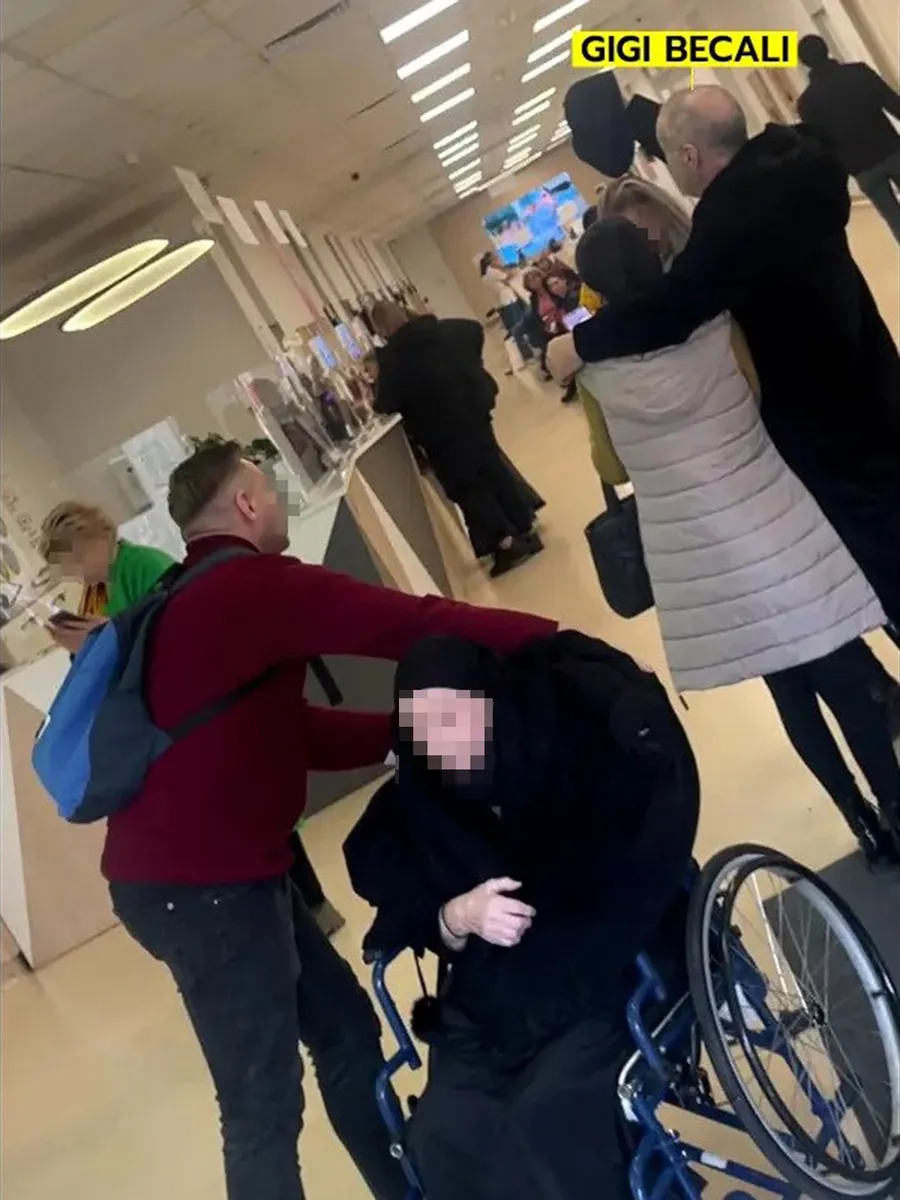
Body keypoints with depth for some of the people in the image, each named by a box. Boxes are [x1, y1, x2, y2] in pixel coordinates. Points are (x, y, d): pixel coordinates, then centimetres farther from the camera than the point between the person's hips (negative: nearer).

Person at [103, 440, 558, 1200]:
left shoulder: (197, 605, 18)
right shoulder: (254, 586, -15)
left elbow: (293, 733, 15)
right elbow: (416, 628, -22)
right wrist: (558, 641, -17)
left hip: (209, 871, 10)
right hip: (197, 886, -10)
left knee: (348, 1034, 17)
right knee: (264, 1108, 0)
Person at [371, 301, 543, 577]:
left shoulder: (391, 358, -16)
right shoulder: (446, 330, 2)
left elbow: (386, 404, -14)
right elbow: (476, 331, 22)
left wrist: (375, 402, 8)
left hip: (439, 433, -6)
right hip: (473, 412, 6)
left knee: (468, 488, 4)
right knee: (495, 469, 18)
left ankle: (506, 544, 2)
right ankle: (526, 529, 24)